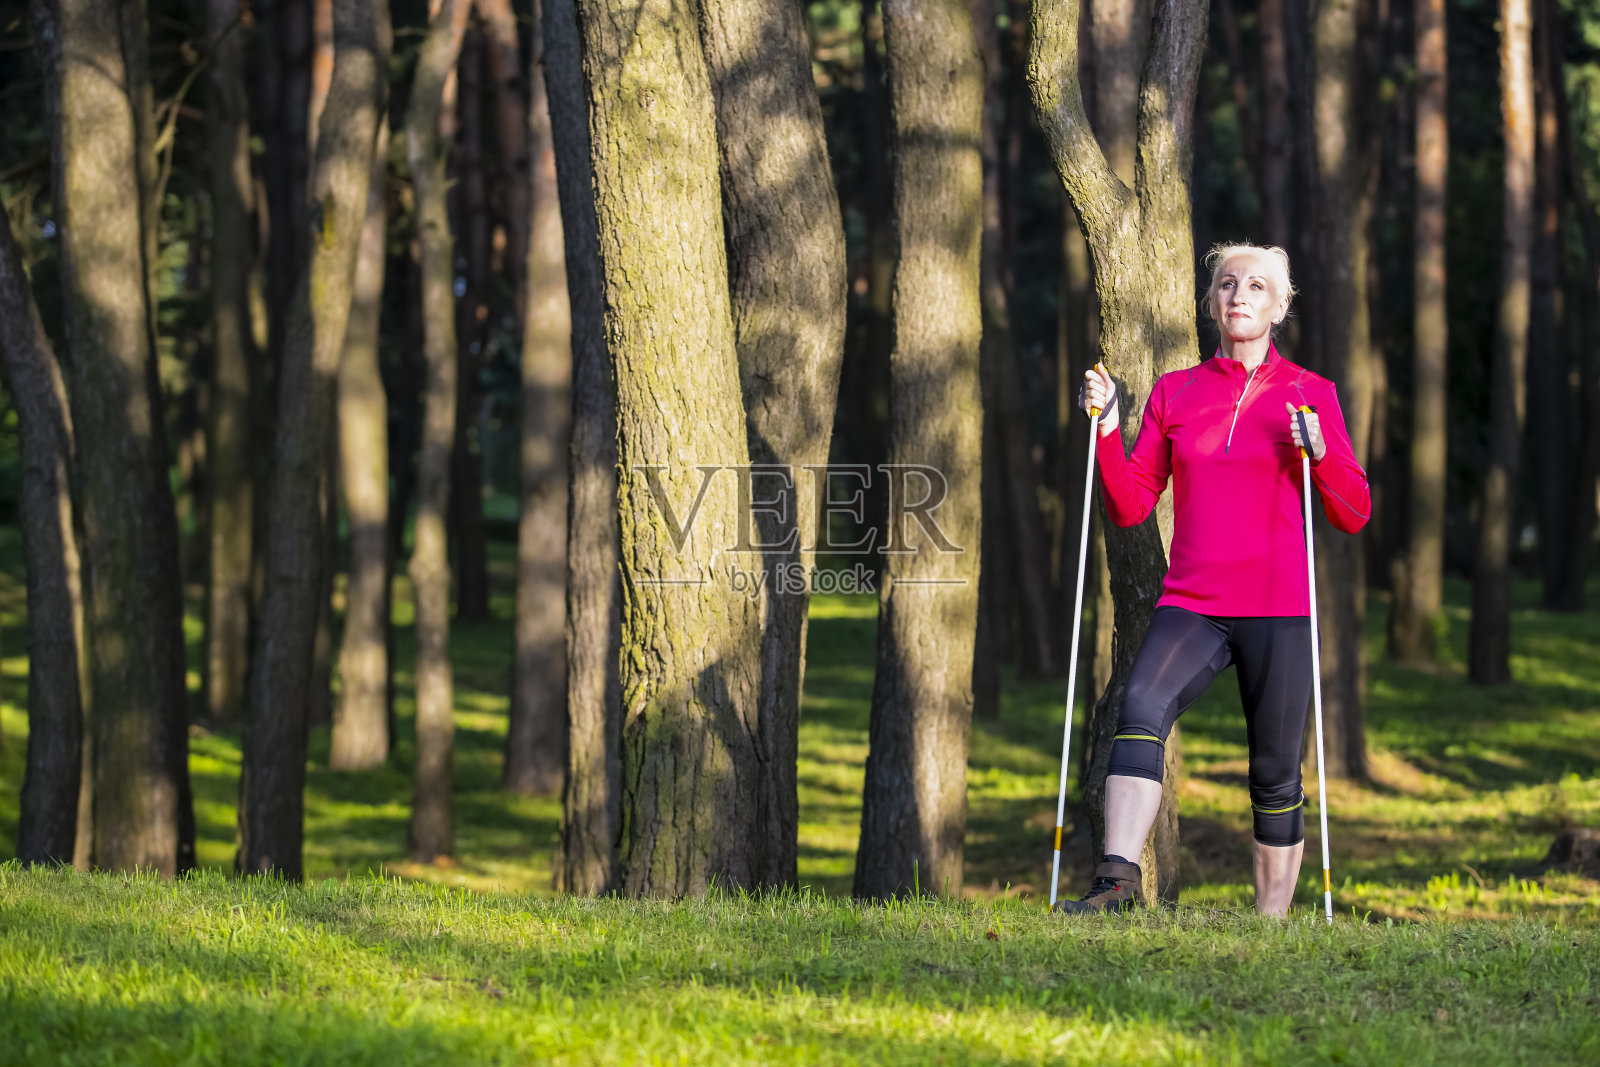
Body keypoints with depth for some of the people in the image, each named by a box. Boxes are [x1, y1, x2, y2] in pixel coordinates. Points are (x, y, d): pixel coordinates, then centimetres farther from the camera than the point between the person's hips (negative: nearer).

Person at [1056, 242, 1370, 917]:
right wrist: (1107, 428, -3)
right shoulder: (1174, 393, 12)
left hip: (1278, 608, -1)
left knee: (1275, 774, 2)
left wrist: (1319, 453, -14)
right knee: (1142, 705, -27)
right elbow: (1131, 506, 10)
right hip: (1192, 602, 1)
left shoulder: (1310, 394, 6)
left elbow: (1354, 514, 3)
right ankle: (1118, 879, -37)